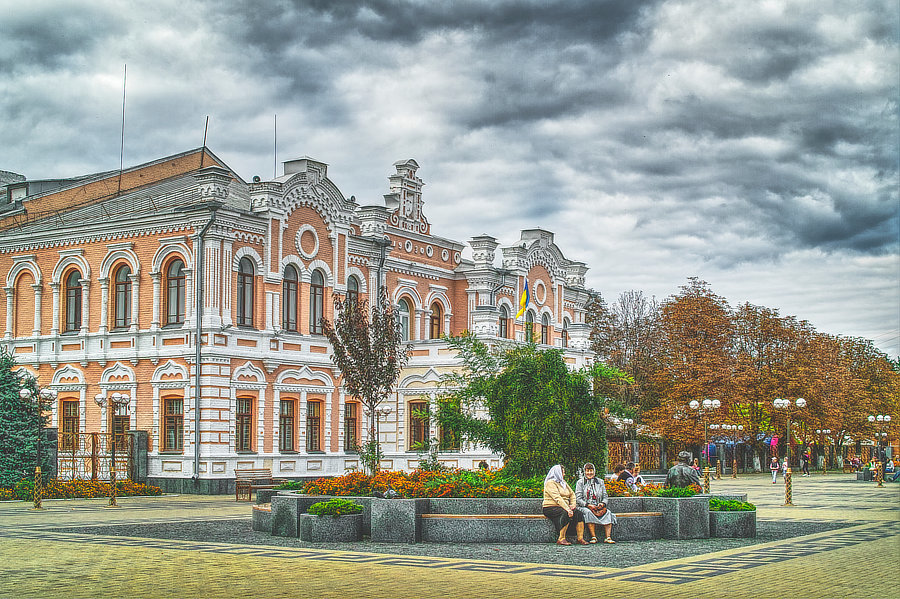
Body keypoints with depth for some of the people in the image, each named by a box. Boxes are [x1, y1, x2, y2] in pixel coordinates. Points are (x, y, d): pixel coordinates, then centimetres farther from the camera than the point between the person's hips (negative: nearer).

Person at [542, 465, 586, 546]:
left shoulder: (563, 482, 20)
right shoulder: (550, 483, -8)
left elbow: (572, 494, 18)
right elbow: (557, 498, -19)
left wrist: (573, 504, -3)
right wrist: (567, 509, -29)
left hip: (564, 507, 7)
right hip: (550, 507, -7)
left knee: (578, 513, -19)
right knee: (566, 514, -35)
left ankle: (580, 538, -22)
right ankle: (561, 539, -32)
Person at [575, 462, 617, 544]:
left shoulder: (600, 482, 15)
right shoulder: (580, 482, 6)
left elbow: (605, 497, 13)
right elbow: (578, 499, -2)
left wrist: (603, 503, -10)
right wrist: (588, 505, -17)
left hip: (598, 507, 3)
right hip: (584, 507, -3)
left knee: (608, 513, -25)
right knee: (589, 512, -36)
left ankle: (608, 537, -33)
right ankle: (593, 537, -37)